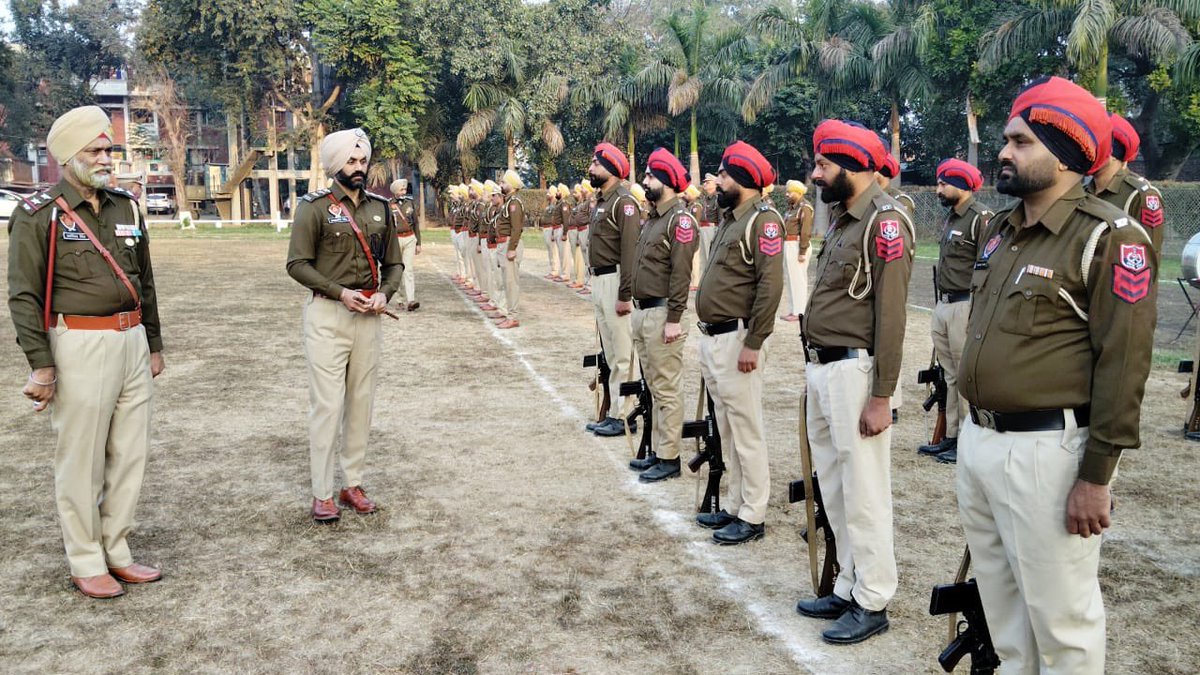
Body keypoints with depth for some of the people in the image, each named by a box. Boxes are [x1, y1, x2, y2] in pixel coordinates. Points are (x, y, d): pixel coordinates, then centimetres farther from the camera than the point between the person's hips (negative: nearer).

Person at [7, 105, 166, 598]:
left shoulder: (126, 207, 12)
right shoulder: (39, 215, -5)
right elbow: (24, 295, -8)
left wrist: (154, 344, 18)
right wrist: (40, 365, -13)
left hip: (133, 340, 6)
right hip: (80, 345, -6)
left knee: (130, 454, 10)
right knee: (81, 460, 2)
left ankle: (117, 552, 23)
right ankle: (85, 564, 15)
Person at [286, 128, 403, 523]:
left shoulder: (380, 208, 11)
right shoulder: (315, 207, -5)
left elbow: (394, 264, 13)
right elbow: (297, 264, -9)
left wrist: (384, 293, -6)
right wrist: (341, 293, -17)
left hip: (368, 316, 5)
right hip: (327, 315, -5)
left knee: (362, 401, 9)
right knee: (327, 404, -4)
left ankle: (353, 484, 20)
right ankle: (322, 494, 4)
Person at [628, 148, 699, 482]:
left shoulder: (680, 219, -13)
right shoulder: (652, 219, 15)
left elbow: (681, 274, -19)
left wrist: (673, 319, -21)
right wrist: (638, 306, 17)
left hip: (662, 314, -10)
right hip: (642, 312, 10)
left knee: (666, 390, -4)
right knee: (654, 388, 15)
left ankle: (669, 458, 2)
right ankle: (658, 451, 24)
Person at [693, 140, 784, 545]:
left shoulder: (762, 220, -13)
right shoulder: (729, 219, 16)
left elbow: (770, 284, -21)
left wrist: (753, 343, -22)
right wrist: (709, 337, 18)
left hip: (737, 340, -10)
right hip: (712, 339, 10)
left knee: (746, 430, -3)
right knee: (727, 431, 15)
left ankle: (753, 517, 5)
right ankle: (736, 505, 26)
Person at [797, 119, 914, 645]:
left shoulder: (885, 220, -13)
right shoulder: (841, 218, 15)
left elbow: (890, 313, -18)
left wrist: (881, 396, -20)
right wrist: (815, 370, 15)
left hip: (854, 370, -10)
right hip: (820, 367, 10)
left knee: (862, 493, -1)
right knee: (834, 489, 17)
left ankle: (872, 603, 12)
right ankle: (849, 587, 30)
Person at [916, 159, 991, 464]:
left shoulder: (981, 217, -13)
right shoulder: (950, 217, 15)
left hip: (966, 307, -9)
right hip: (943, 305, 9)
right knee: (950, 377, 15)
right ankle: (951, 436, 24)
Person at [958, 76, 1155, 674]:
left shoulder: (1108, 238, -13)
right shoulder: (999, 231, 12)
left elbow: (1123, 366, -16)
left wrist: (1095, 477, -17)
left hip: (1047, 451, -8)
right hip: (976, 440, 8)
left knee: (1060, 614, 5)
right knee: (1001, 603, 21)